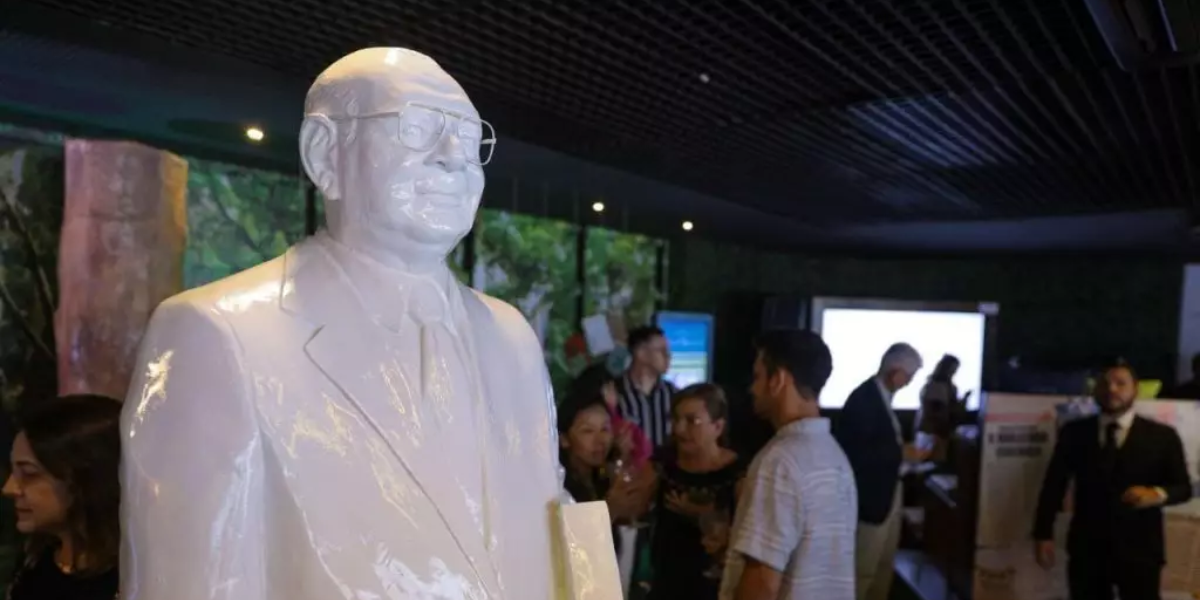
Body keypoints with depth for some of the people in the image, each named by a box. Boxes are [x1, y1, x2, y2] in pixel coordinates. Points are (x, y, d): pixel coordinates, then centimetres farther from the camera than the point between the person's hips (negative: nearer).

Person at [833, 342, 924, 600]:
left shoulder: (882, 395, 7)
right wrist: (901, 453, -22)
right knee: (863, 570, 2)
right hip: (872, 497, -9)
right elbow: (855, 453, -26)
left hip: (890, 493, 9)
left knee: (884, 566, 18)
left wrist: (903, 449, 0)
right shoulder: (863, 398, -21)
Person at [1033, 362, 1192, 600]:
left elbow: (1183, 486, 5)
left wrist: (1158, 494, -19)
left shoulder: (1162, 435, 4)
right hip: (1086, 546, 1)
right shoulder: (1074, 432, 5)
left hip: (1140, 548, -1)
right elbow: (1054, 484, 5)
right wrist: (1043, 534, -1)